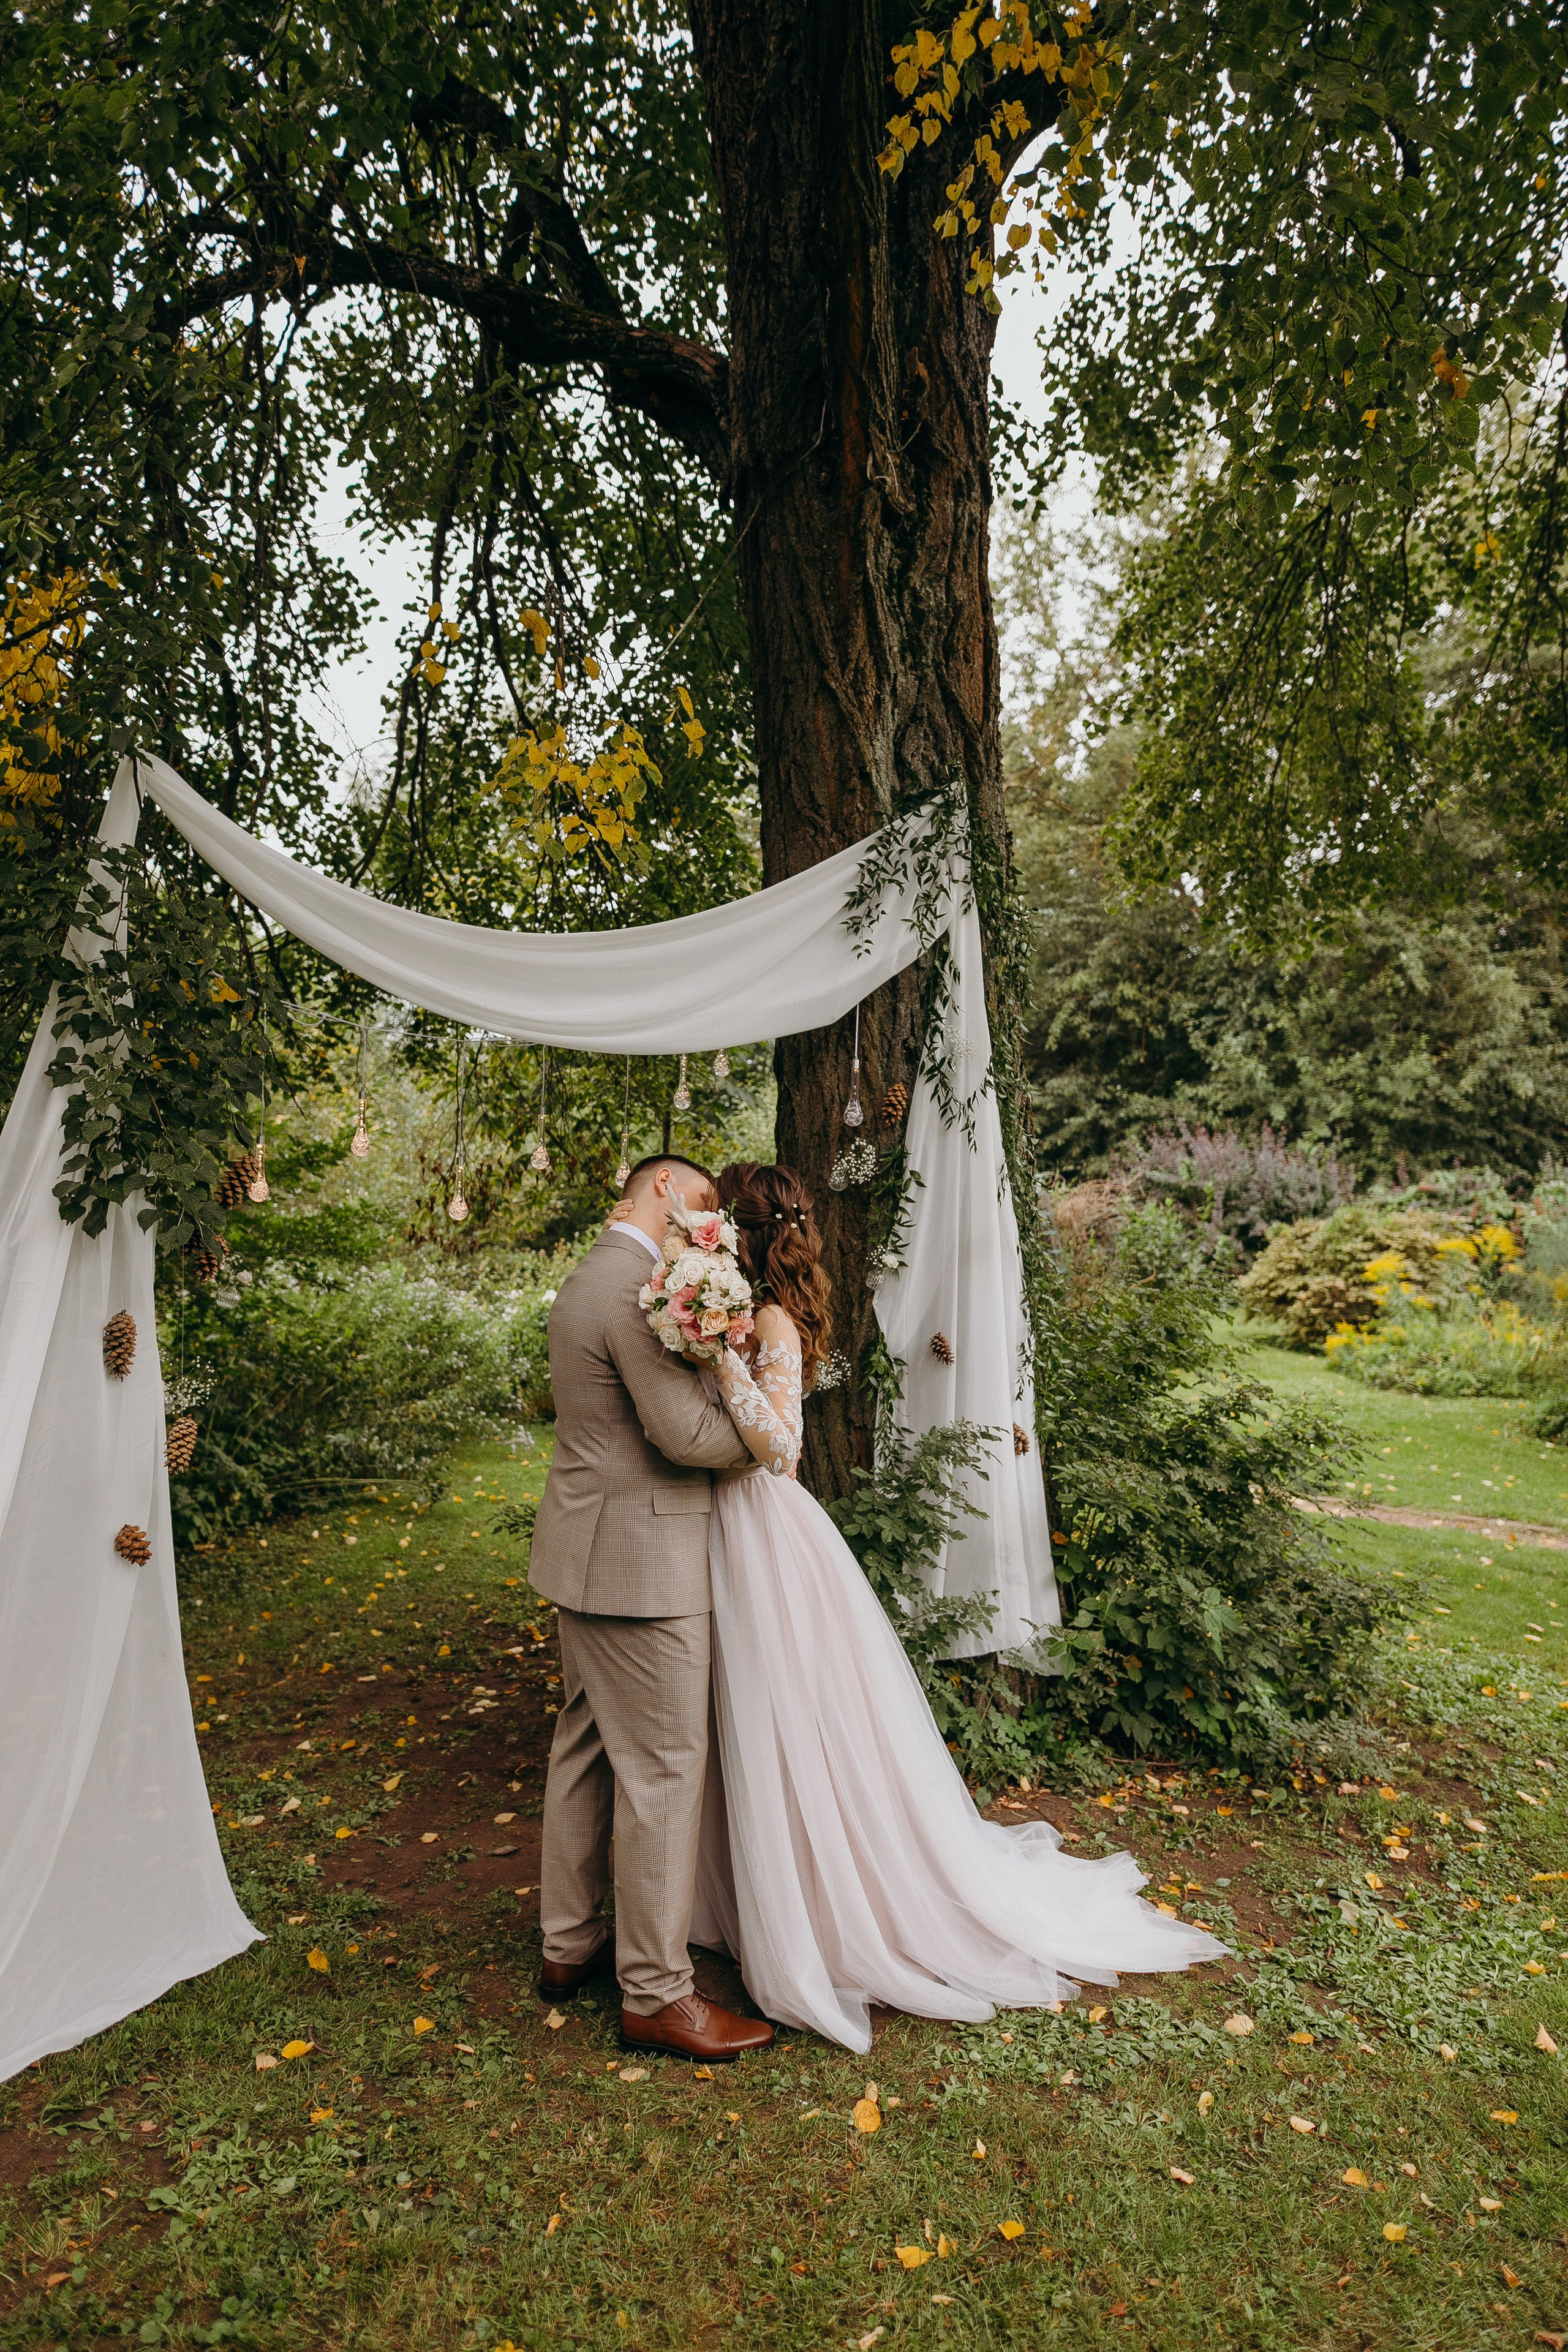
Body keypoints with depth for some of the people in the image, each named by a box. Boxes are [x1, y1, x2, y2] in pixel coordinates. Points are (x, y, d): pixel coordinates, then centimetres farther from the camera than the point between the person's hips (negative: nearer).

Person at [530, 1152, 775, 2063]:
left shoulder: (590, 1278, 12)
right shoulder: (639, 1288, -21)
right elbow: (685, 1431, -24)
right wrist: (765, 1434, -6)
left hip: (589, 1552, 11)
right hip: (640, 1559, -11)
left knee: (587, 1748, 20)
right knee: (663, 1768, 2)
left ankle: (570, 1944, 35)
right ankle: (656, 1991, 17)